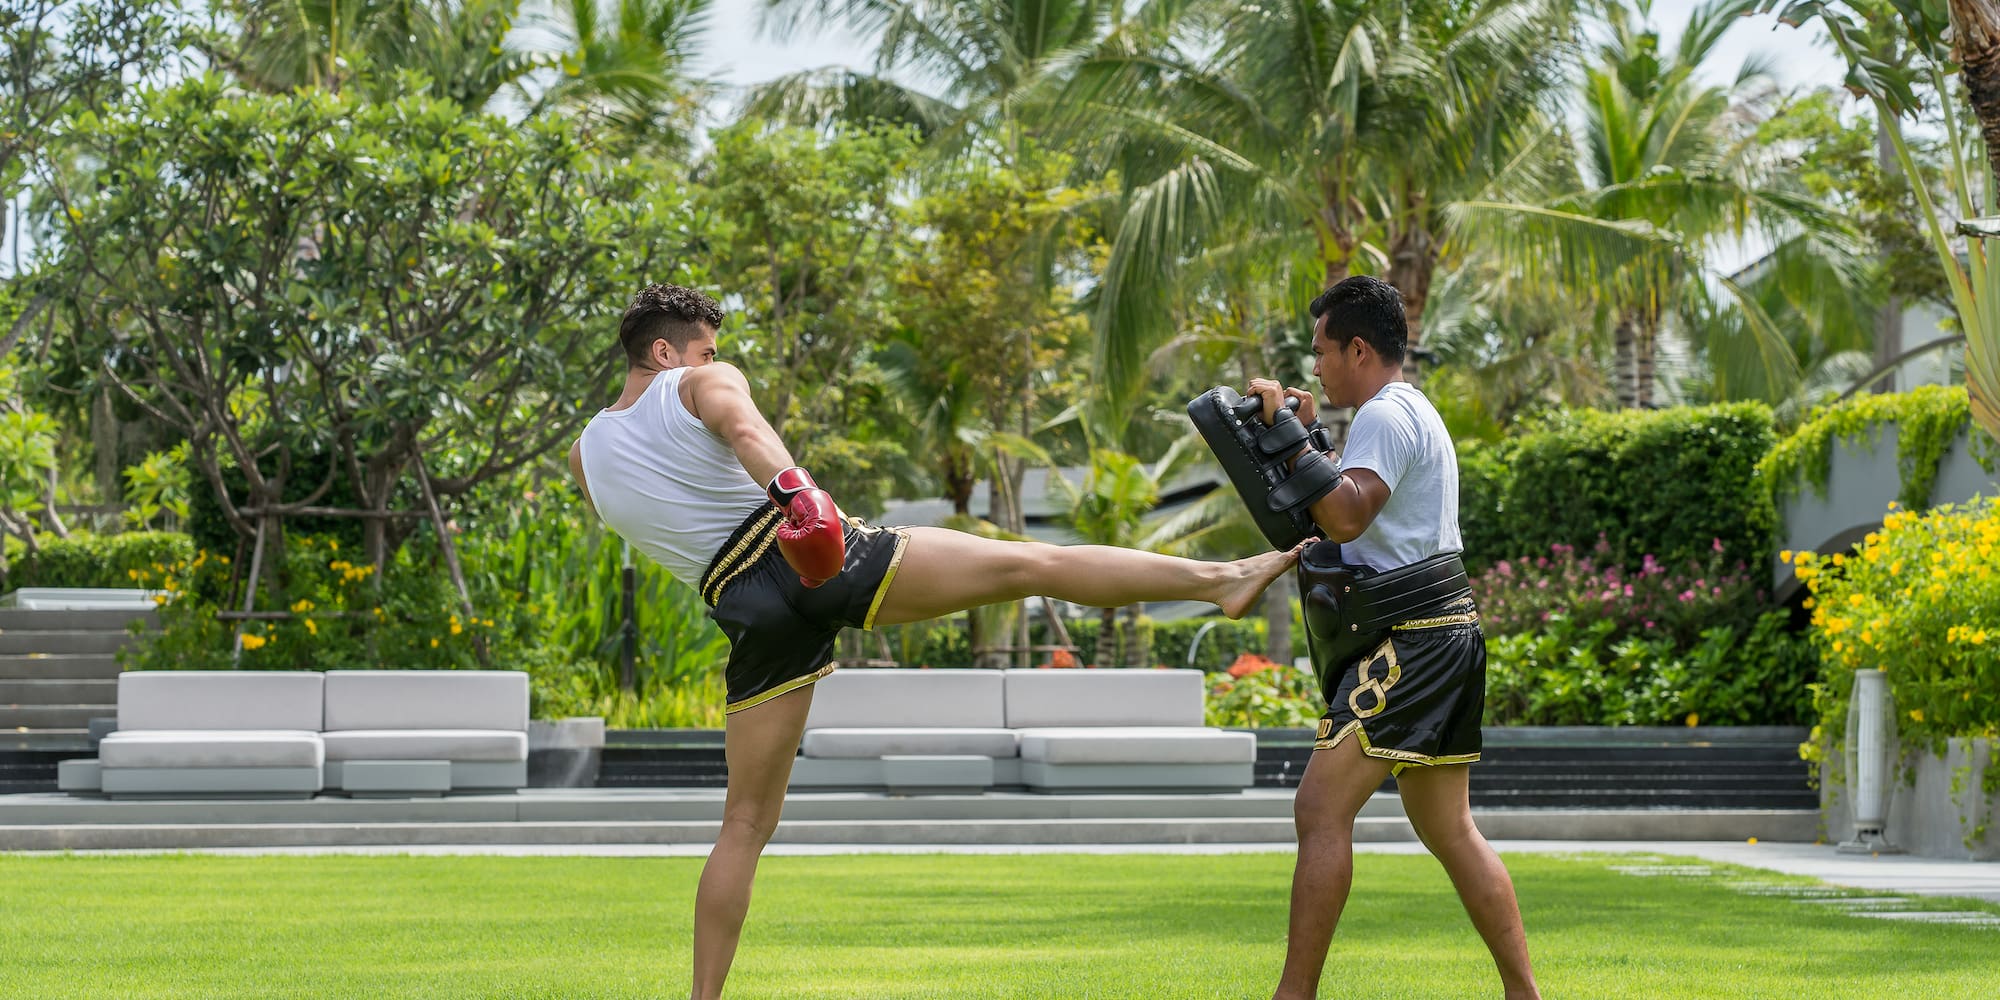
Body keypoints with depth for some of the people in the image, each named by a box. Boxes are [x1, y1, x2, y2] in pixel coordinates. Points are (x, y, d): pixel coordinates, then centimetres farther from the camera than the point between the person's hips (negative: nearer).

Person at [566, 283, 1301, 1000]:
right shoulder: (702, 383, 5)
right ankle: (1220, 579, -14)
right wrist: (790, 483, -37)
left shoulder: (586, 457, 19)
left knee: (747, 821, 12)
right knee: (1026, 565, -5)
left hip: (747, 608, 4)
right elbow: (743, 426, -19)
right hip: (817, 558, -4)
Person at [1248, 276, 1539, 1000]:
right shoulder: (1417, 413, 23)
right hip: (1444, 636, 11)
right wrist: (1302, 440, 17)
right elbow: (1349, 519, 27)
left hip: (1410, 638, -11)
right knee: (1450, 830, 13)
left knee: (1321, 807, -14)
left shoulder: (1385, 416, -10)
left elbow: (1345, 517, -25)